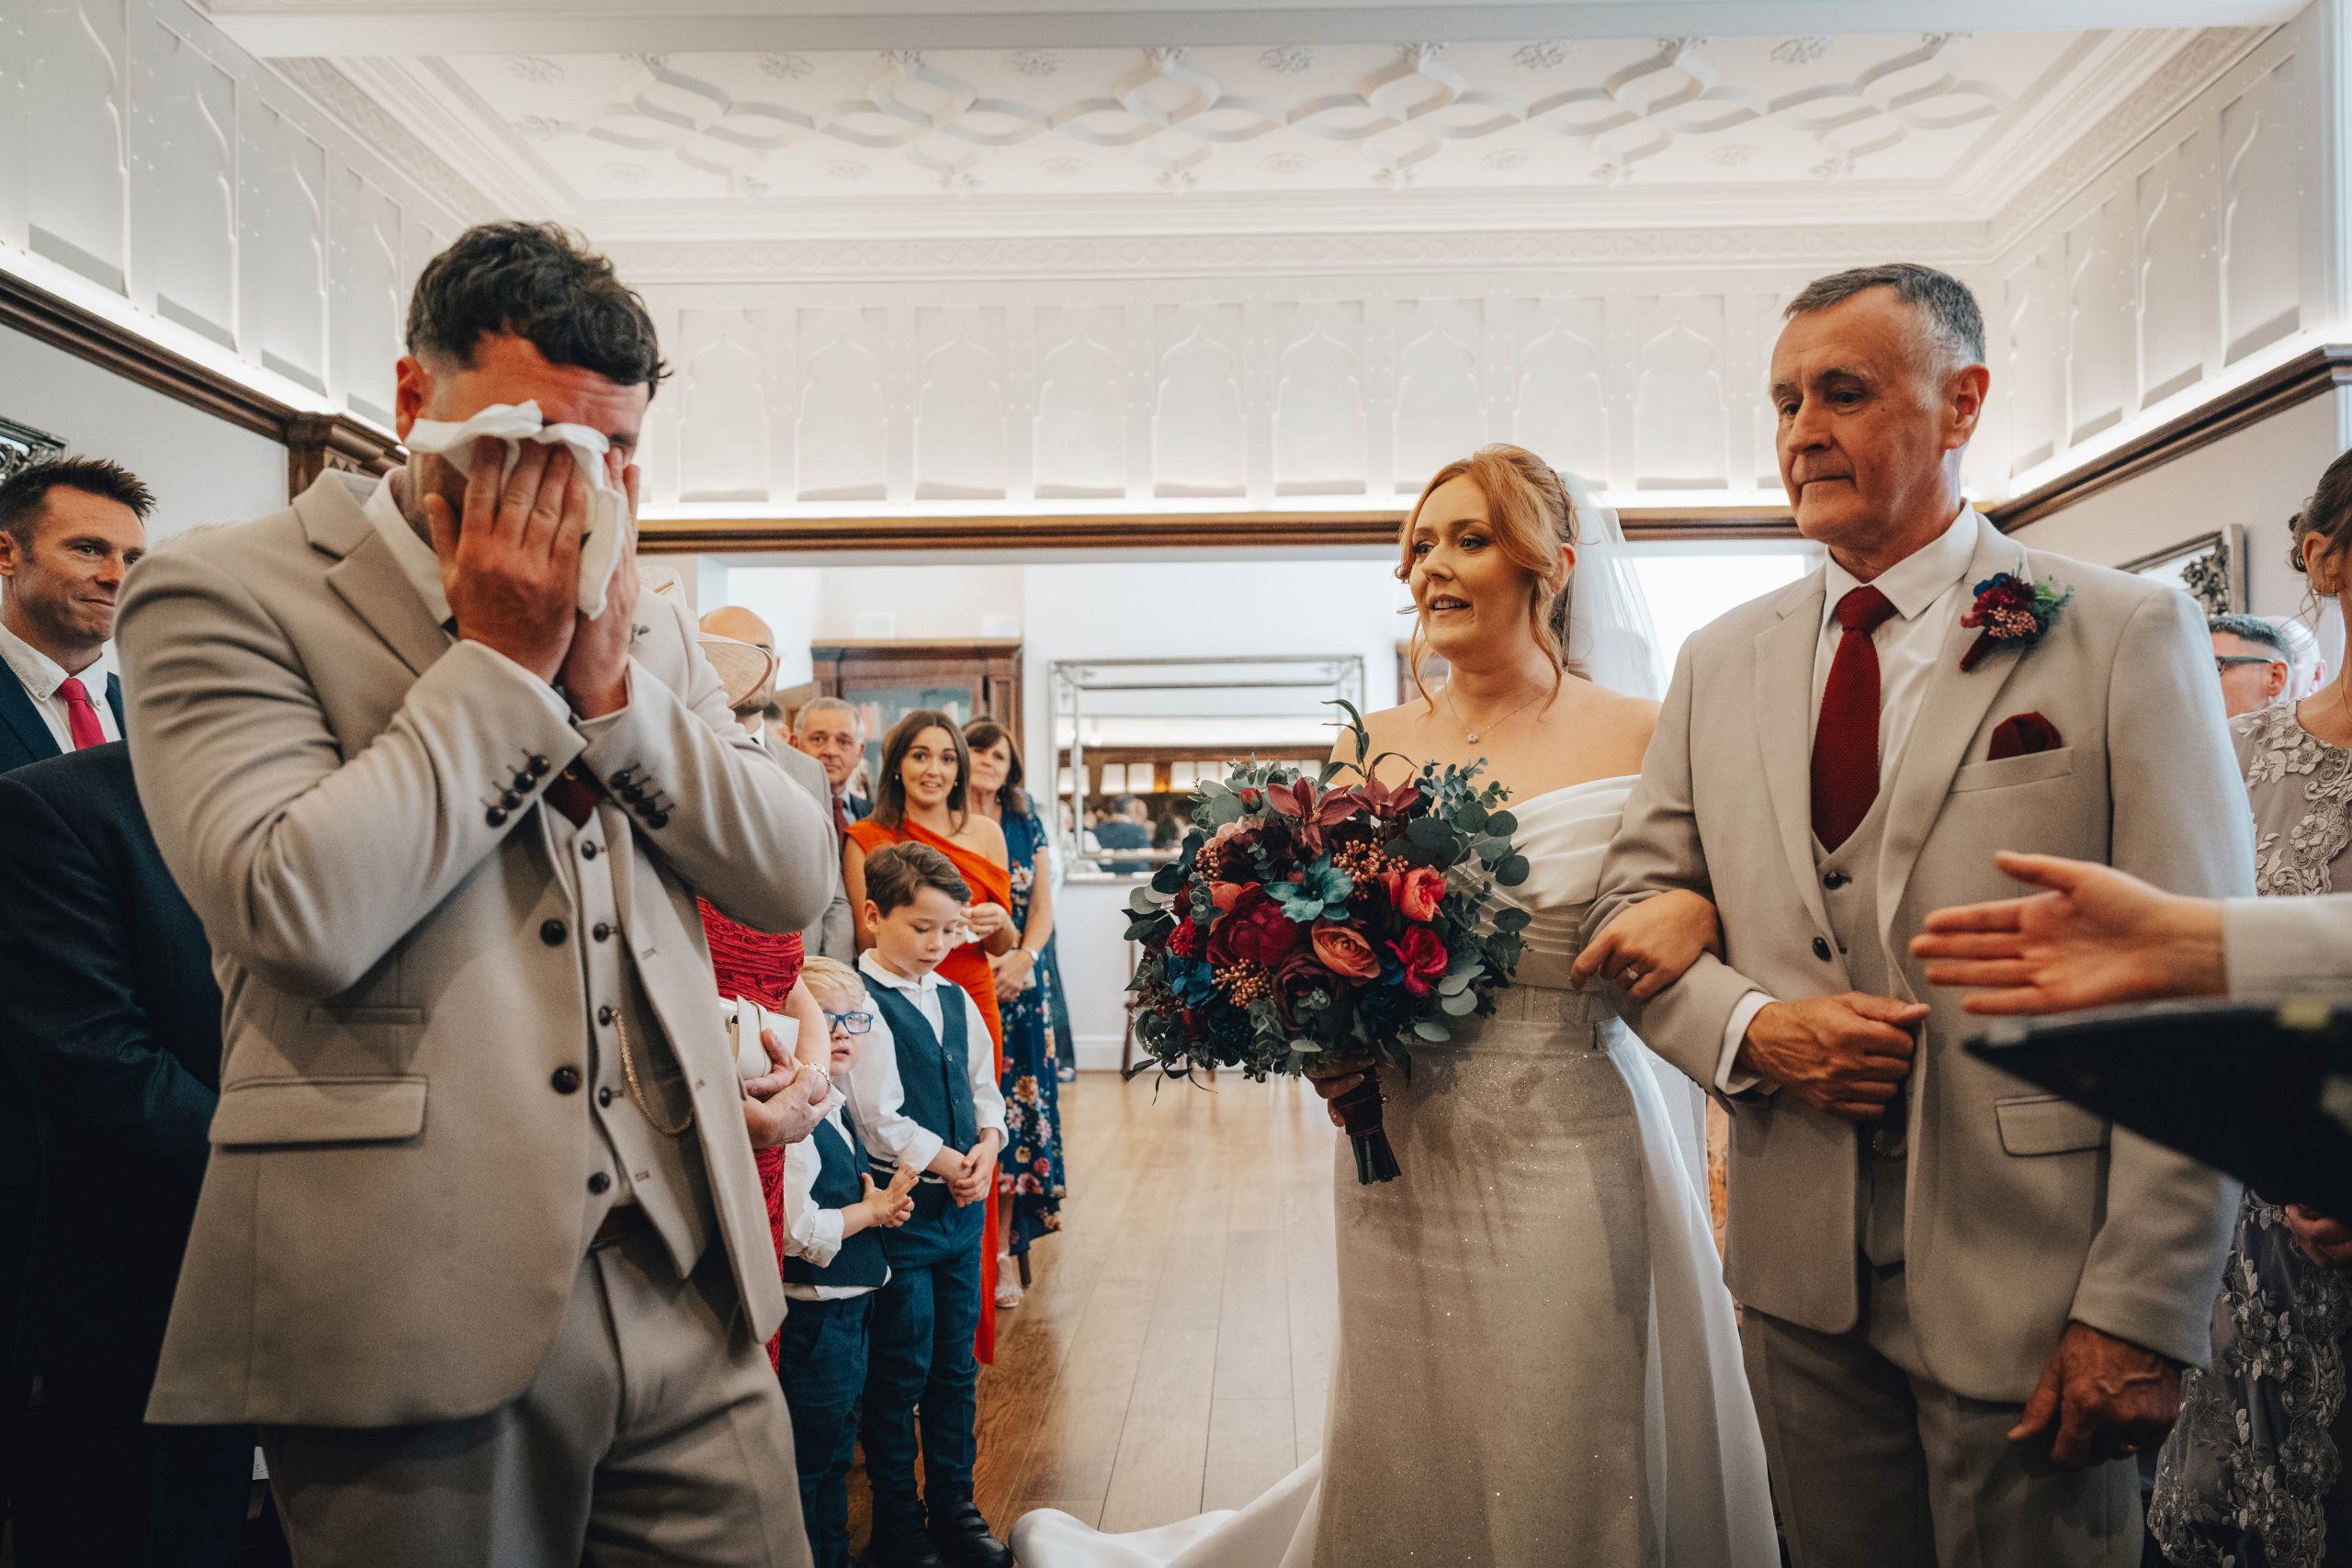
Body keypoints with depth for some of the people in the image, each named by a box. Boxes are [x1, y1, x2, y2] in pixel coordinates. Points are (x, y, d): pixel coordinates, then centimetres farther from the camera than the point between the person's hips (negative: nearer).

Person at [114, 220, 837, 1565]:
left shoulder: (647, 620, 13)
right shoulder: (224, 591, -2)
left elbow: (795, 882, 5)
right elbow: (299, 911, -18)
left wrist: (608, 679, -5)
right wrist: (503, 659, -10)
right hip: (416, 1313, -4)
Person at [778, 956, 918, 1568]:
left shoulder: (837, 1114, 9)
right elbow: (797, 1231, -28)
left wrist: (882, 1204, 3)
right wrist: (872, 1210, -14)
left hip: (849, 1311, 10)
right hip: (812, 1317, -10)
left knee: (836, 1451, 22)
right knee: (811, 1457, 4)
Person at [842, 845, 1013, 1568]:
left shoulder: (957, 1001, 9)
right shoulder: (861, 1004, -15)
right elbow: (879, 1119, -19)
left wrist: (986, 1149, -4)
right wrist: (948, 1163, -11)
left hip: (963, 1203, 7)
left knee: (957, 1363, 15)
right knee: (901, 1370, 4)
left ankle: (954, 1504, 28)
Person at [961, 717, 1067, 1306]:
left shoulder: (1026, 825, 12)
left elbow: (1043, 907, 8)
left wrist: (1022, 958, -9)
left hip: (1021, 985, 3)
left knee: (1014, 1108, 1)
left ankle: (1002, 1253, 7)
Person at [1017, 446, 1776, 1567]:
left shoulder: (1640, 737, -2)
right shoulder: (1372, 747, 6)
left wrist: (1694, 910, -20)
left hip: (1570, 1153, -2)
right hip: (1401, 1151, 3)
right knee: (1401, 1469, 15)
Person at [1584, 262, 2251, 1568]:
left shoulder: (2128, 635, -6)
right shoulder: (1722, 661, 6)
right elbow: (1634, 905, 9)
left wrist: (2143, 1313, -14)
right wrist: (1750, 1026, -11)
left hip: (2028, 1283, -3)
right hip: (1800, 1277, 4)